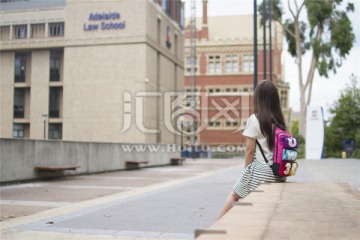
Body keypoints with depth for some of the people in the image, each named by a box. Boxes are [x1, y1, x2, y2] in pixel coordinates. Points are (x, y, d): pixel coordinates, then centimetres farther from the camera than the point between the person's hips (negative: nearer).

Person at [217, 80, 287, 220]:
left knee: (234, 195, 12)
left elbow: (250, 149, -9)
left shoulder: (255, 119, -9)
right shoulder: (279, 120, 6)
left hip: (259, 170, -5)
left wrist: (247, 169, 2)